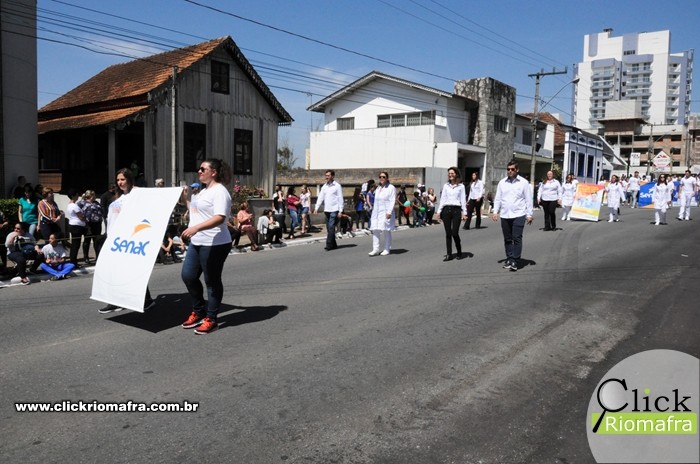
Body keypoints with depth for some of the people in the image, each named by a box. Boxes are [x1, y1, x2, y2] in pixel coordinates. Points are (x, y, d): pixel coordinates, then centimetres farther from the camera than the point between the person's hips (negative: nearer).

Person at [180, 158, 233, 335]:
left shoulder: (220, 192, -14)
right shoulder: (204, 191, 17)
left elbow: (219, 218, -27)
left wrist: (196, 227, -36)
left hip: (214, 244, -10)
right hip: (196, 242, 10)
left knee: (212, 281, 1)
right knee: (188, 276, 11)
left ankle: (211, 319, 13)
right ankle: (198, 311, 28)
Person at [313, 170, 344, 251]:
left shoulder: (337, 186, -3)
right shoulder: (324, 186, 13)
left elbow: (340, 198, -5)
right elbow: (320, 197, 9)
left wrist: (340, 210, -11)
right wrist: (316, 208, -2)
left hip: (334, 210, -6)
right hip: (326, 210, 6)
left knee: (331, 227, -11)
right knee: (328, 228, 8)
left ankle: (329, 245, -10)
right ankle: (333, 244, 17)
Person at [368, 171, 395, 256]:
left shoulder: (391, 188, -3)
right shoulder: (377, 188, 17)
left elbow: (392, 201, -10)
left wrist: (389, 212, -19)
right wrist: (374, 212, 12)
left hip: (386, 212, -6)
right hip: (377, 212, 6)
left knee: (386, 230, 1)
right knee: (375, 230, -2)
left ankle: (387, 249, 9)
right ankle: (376, 249, -1)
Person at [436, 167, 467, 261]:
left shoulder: (461, 186, 3)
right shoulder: (446, 186, 11)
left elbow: (463, 200, 2)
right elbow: (442, 199, 11)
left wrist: (464, 213, -4)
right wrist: (439, 211, 6)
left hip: (456, 210, -3)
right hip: (446, 210, 3)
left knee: (455, 233, -7)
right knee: (448, 233, 2)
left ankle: (459, 252, 14)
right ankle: (449, 254, 8)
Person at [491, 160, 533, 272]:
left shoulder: (523, 182, 0)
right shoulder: (502, 182, 8)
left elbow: (528, 199, 1)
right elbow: (498, 198, 10)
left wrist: (529, 214, -2)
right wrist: (495, 211, 1)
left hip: (518, 215, -3)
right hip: (505, 215, 3)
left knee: (517, 238, -6)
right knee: (507, 239, 10)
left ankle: (515, 261, -3)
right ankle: (509, 259, 20)